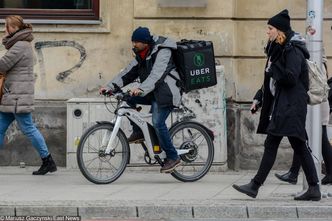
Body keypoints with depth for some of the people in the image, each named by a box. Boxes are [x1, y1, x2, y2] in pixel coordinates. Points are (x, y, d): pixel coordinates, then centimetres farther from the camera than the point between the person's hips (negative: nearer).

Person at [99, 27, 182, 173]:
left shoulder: (162, 52, -17)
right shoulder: (141, 55, 11)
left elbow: (156, 75, -32)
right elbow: (129, 72, 7)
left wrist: (141, 89, -47)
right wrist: (110, 86, -5)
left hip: (166, 93, -9)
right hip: (153, 93, 9)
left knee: (157, 123, -20)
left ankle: (173, 158, -9)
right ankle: (138, 132, 3)